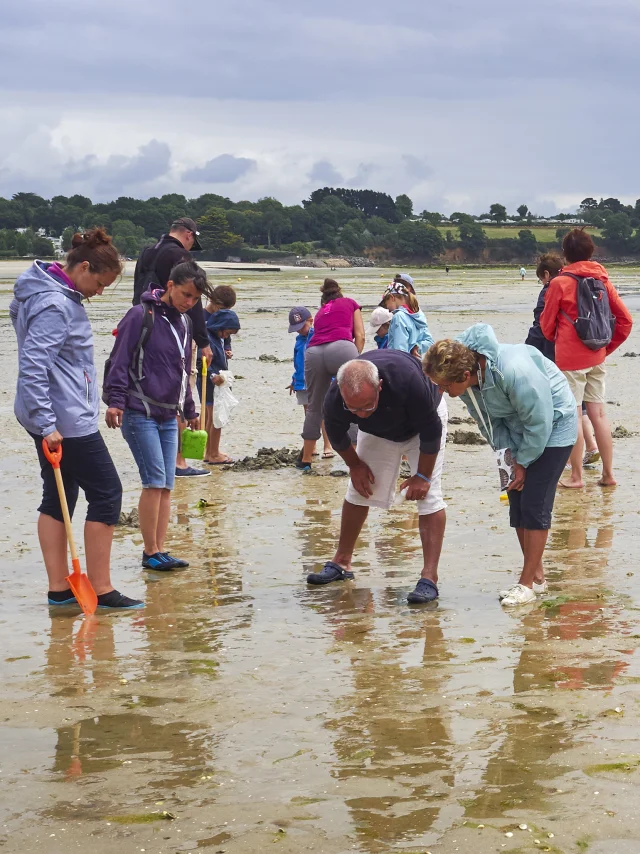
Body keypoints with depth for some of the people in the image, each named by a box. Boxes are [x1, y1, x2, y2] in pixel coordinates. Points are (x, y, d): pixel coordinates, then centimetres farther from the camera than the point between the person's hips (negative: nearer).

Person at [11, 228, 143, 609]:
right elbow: (32, 366, -25)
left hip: (53, 420, 10)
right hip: (66, 420, -10)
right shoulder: (54, 305, -19)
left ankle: (59, 588, 16)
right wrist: (47, 424, -26)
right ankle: (101, 590, 2)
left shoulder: (63, 296, 12)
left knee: (59, 497, 11)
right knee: (107, 493, -3)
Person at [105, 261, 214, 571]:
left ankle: (159, 551, 10)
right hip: (139, 413, -8)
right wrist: (115, 401, -20)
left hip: (168, 416, 8)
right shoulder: (141, 316, -10)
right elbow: (119, 361, -13)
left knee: (166, 486, 5)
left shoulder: (183, 322, 14)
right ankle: (150, 553, -1)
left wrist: (190, 411, 26)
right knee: (155, 481, -10)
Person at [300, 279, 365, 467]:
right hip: (342, 348, -4)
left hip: (313, 352, 4)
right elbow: (360, 336, 15)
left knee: (314, 407, 16)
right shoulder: (350, 303, 27)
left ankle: (306, 458, 24)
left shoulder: (320, 311, 36)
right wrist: (355, 360, 18)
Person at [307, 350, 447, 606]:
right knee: (358, 489, 3)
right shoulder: (334, 400, -34)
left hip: (421, 426, -3)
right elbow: (337, 436, -7)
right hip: (377, 432, 4)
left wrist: (422, 476, -21)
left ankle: (429, 578, -18)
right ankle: (341, 563, 19)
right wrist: (354, 464, -1)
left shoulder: (407, 379, -45)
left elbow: (431, 431, -29)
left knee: (428, 495, -16)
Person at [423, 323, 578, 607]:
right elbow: (488, 421, -1)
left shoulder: (515, 372, -39)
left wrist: (523, 462, -16)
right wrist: (510, 455, -8)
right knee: (517, 503, 5)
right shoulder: (466, 379, -17)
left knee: (534, 504, -11)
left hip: (553, 427, -7)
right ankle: (536, 576, 17)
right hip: (520, 428, 7)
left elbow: (539, 422, -27)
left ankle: (528, 582, -4)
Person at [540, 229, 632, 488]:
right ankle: (608, 474, 13)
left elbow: (546, 324, -2)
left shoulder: (559, 283, -11)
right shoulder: (602, 280, 4)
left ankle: (576, 476, 4)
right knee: (598, 413, 11)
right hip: (596, 358, 6)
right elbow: (625, 319, 4)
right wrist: (608, 346, 12)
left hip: (570, 359, -5)